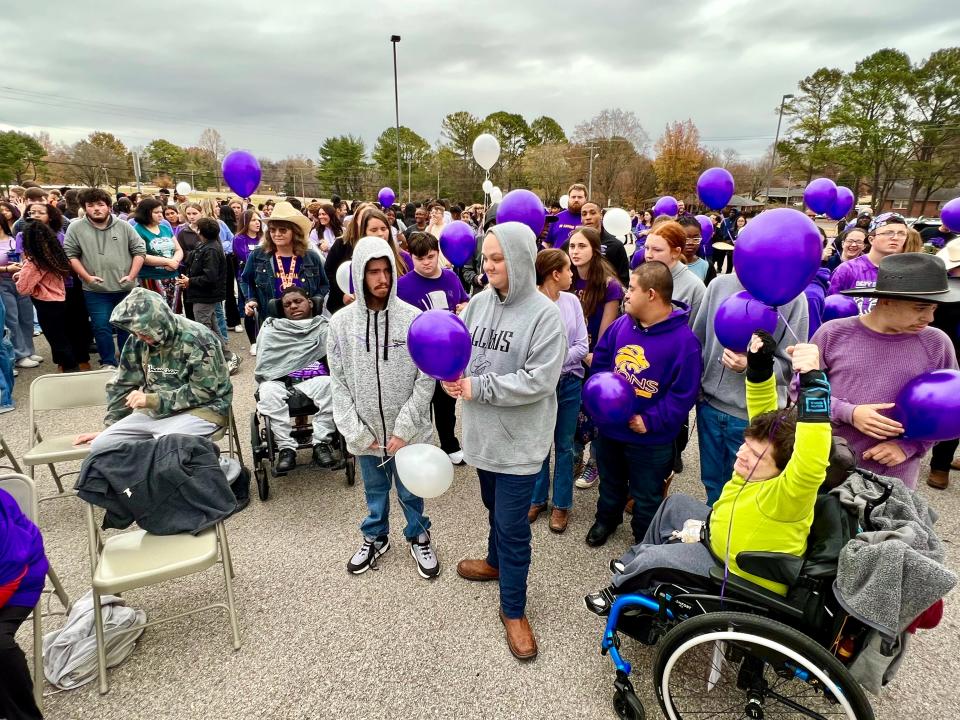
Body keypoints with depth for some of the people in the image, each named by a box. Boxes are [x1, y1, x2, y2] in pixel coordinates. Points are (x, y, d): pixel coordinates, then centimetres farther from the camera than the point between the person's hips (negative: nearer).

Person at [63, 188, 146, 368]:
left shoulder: (124, 227, 4)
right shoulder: (75, 228, 1)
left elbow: (139, 250, 4)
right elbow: (70, 255, 1)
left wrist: (132, 276, -5)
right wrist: (87, 277, -9)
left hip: (126, 288, 1)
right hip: (95, 291, -1)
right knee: (101, 327, 1)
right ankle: (108, 363, 15)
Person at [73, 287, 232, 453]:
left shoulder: (197, 339, -18)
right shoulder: (137, 340, 1)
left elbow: (204, 391, -20)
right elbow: (123, 385, 12)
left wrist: (154, 399, -20)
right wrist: (110, 428, 12)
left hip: (200, 409, -6)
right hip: (154, 410, 7)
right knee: (100, 445, -5)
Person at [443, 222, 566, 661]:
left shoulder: (544, 314, -17)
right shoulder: (479, 302, 1)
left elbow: (539, 380, -22)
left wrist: (478, 388, -21)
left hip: (519, 439, -6)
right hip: (483, 431, 6)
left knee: (512, 525, 4)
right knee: (494, 507, 26)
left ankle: (513, 610, 24)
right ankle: (497, 562, 53)